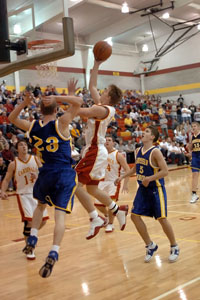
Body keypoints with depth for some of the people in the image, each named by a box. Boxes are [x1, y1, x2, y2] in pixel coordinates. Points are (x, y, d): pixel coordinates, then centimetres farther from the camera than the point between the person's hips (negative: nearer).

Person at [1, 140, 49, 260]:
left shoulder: (35, 159, 0)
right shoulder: (13, 164, -5)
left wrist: (37, 176, -21)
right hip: (23, 194, -3)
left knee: (43, 220, 4)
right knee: (29, 220, -13)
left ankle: (29, 234, 34)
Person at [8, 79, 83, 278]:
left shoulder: (32, 127, 3)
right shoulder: (60, 124, -7)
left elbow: (11, 118, 21)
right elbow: (78, 102, -11)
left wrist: (24, 103, 10)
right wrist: (58, 98, -7)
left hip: (46, 174, 3)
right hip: (65, 175, -3)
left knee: (40, 205, 30)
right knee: (60, 214, -5)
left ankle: (32, 238, 18)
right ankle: (53, 254, -18)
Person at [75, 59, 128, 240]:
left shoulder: (102, 110, -16)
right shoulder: (103, 107, 10)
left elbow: (78, 111, -22)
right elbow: (92, 86, 19)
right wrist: (96, 66, 19)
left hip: (95, 152, -10)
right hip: (95, 152, 10)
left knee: (76, 185, -11)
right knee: (92, 189, 17)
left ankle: (96, 219, -5)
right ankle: (119, 210, 28)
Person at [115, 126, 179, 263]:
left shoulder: (155, 151, -17)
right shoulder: (139, 151, 6)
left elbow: (165, 171, -22)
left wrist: (149, 179, -25)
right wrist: (123, 176, 17)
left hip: (156, 189, -7)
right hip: (143, 189, 7)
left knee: (162, 218, -3)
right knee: (135, 216, 2)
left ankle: (174, 247, 19)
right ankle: (150, 246, 18)